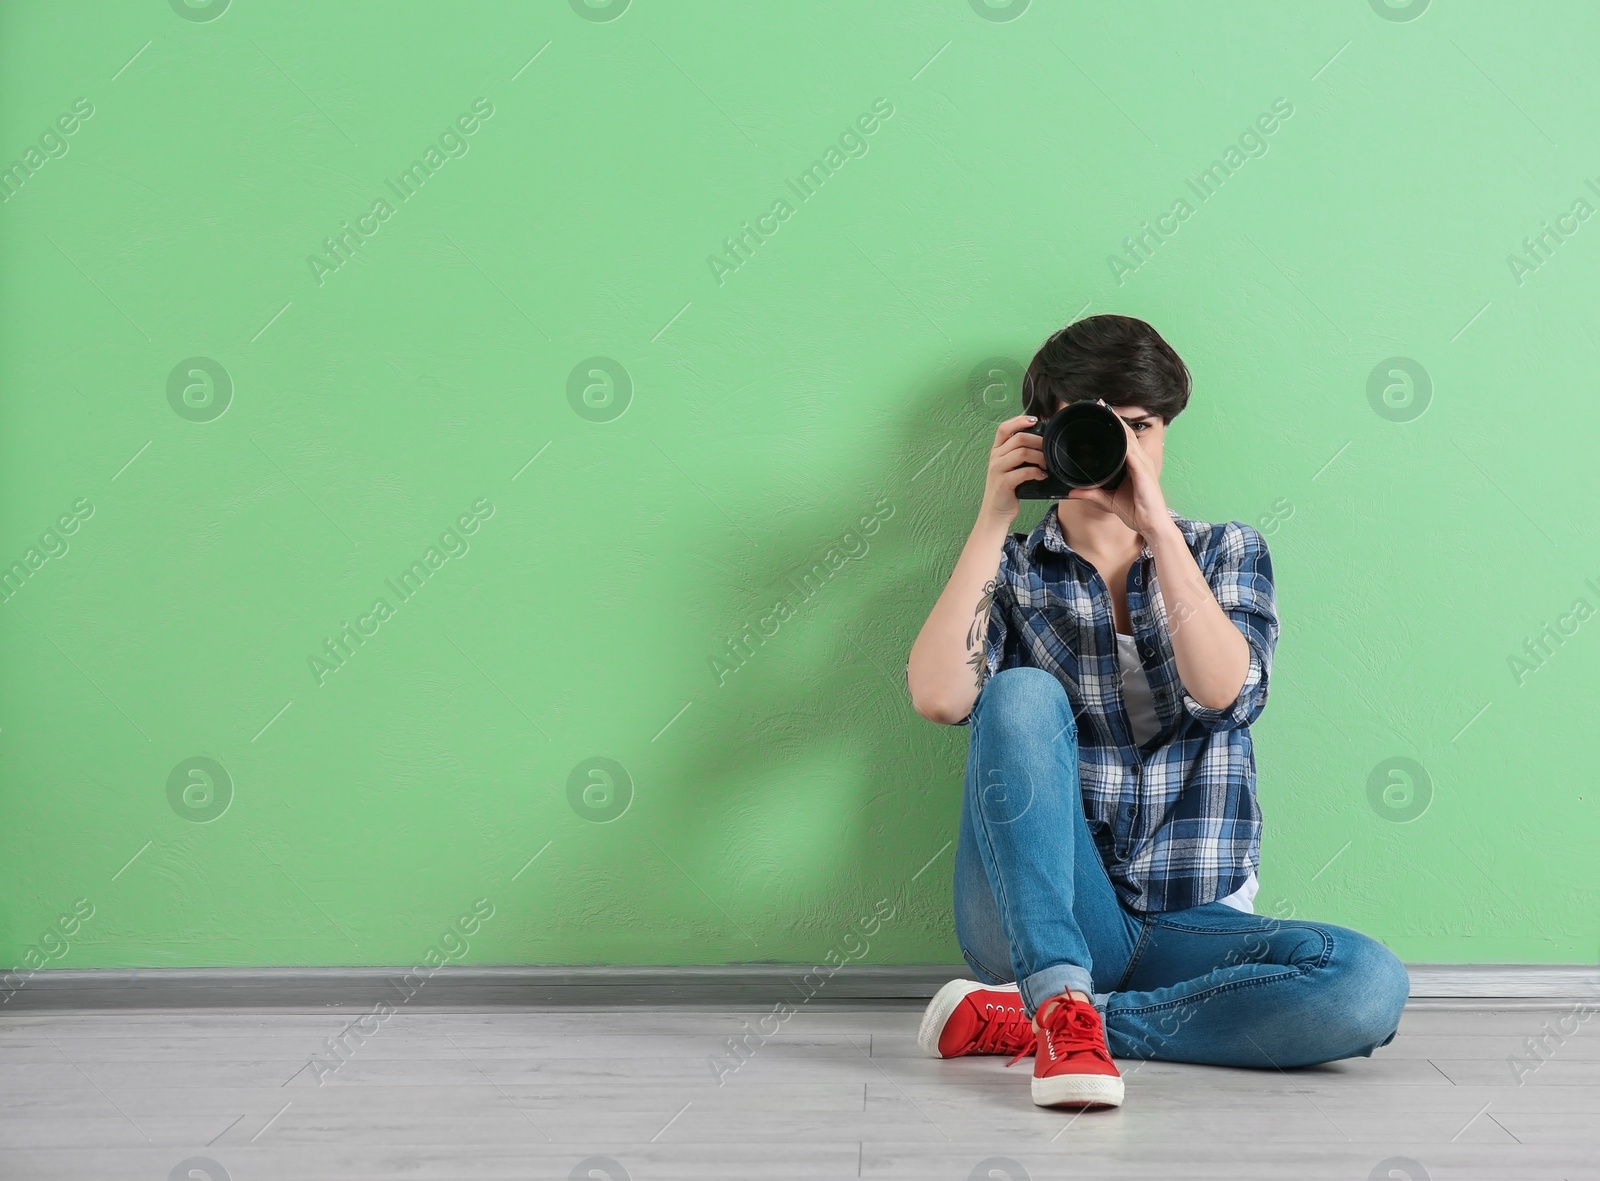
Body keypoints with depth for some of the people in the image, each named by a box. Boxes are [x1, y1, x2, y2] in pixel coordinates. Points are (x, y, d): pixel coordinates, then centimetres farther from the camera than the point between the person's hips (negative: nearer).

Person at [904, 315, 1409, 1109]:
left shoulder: (1227, 553, 12)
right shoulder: (1011, 568, 9)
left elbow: (1220, 688, -11)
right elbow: (938, 697, -13)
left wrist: (1155, 524, -17)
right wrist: (993, 518, -11)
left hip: (1191, 924, 2)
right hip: (1041, 920, -1)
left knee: (1371, 986, -28)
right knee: (1024, 695, -27)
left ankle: (1025, 1017, -24)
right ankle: (1062, 999, -36)